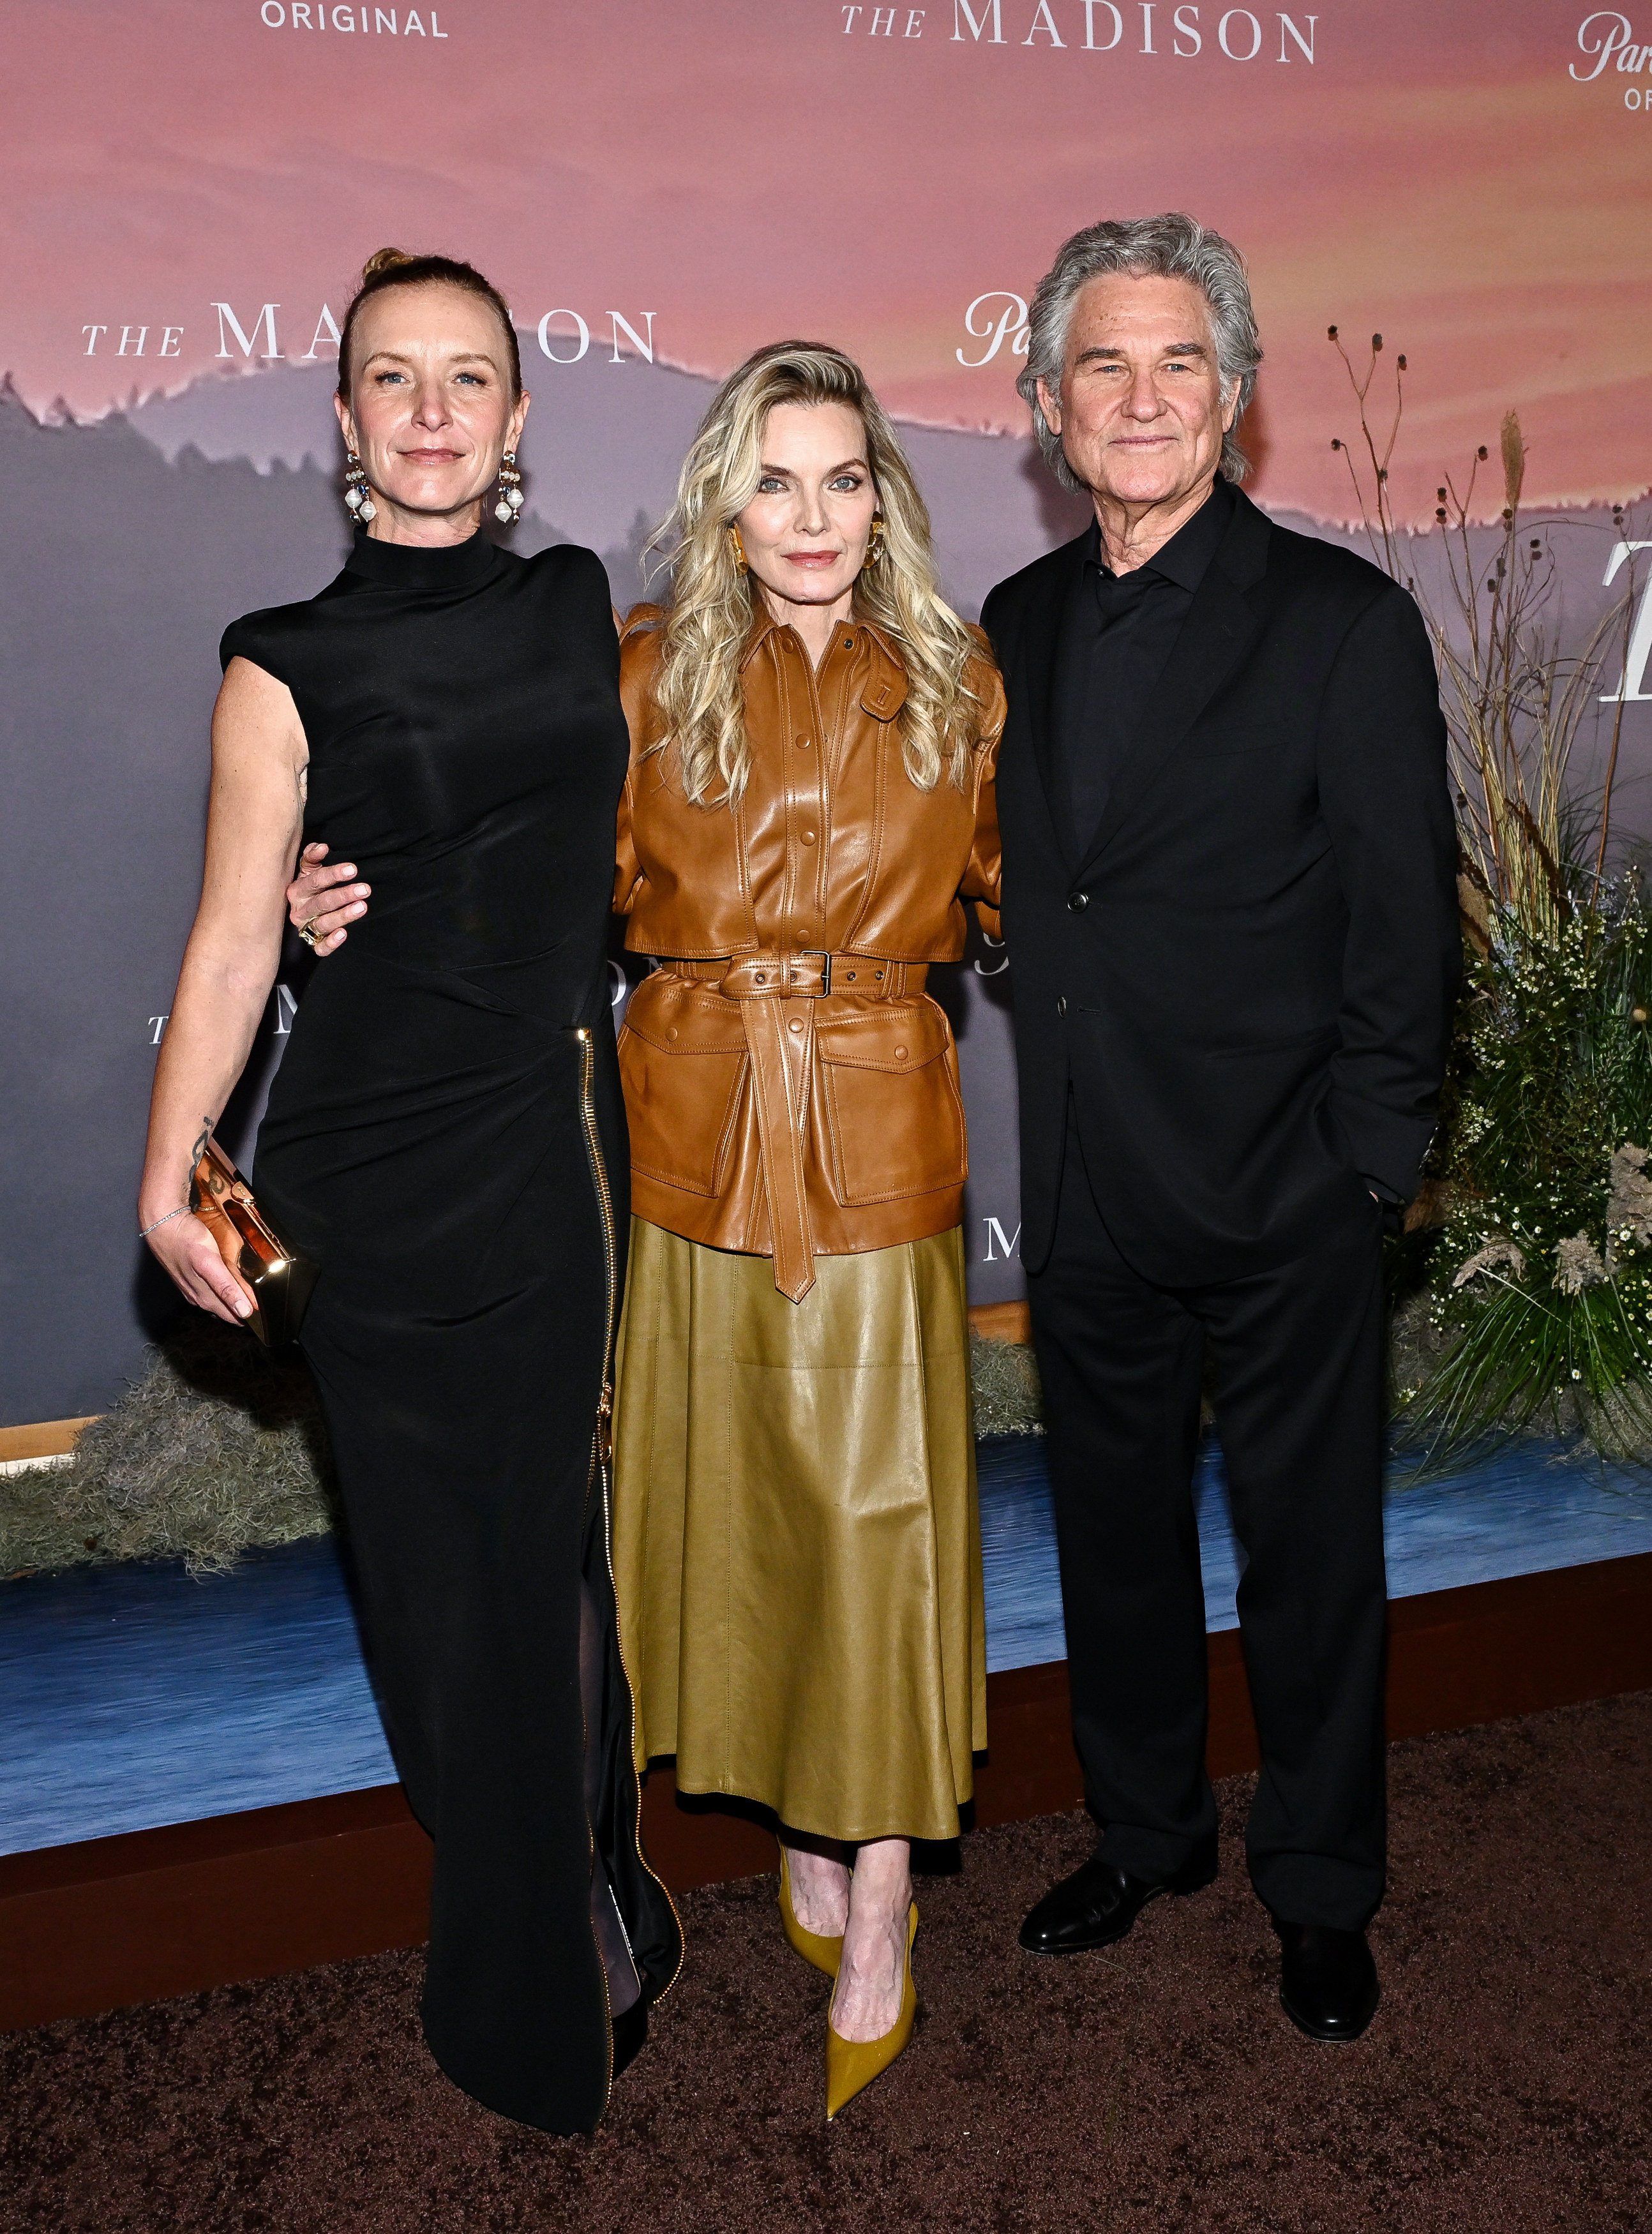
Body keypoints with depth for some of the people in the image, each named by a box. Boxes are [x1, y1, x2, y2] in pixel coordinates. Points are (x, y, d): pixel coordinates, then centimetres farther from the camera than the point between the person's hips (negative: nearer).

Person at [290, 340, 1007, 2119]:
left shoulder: (956, 684, 2)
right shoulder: (646, 674, 2)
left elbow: (1019, 885, 12)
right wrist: (358, 910, -7)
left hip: (879, 1149, -1)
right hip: (697, 1139, 1)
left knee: (875, 1504, 2)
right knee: (735, 1493, 11)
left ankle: (877, 1918, 18)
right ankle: (803, 1816, 35)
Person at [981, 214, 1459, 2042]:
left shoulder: (1346, 621, -7)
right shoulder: (1018, 625, 7)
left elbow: (1405, 919, -7)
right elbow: (1018, 887, 10)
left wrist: (1368, 1164, -10)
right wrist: (1057, 1112, 3)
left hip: (1283, 1202, -4)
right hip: (1088, 1199, 5)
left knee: (1310, 1551, 11)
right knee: (1113, 1528, 19)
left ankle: (1319, 1890, 34)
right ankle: (1145, 1830, 41)